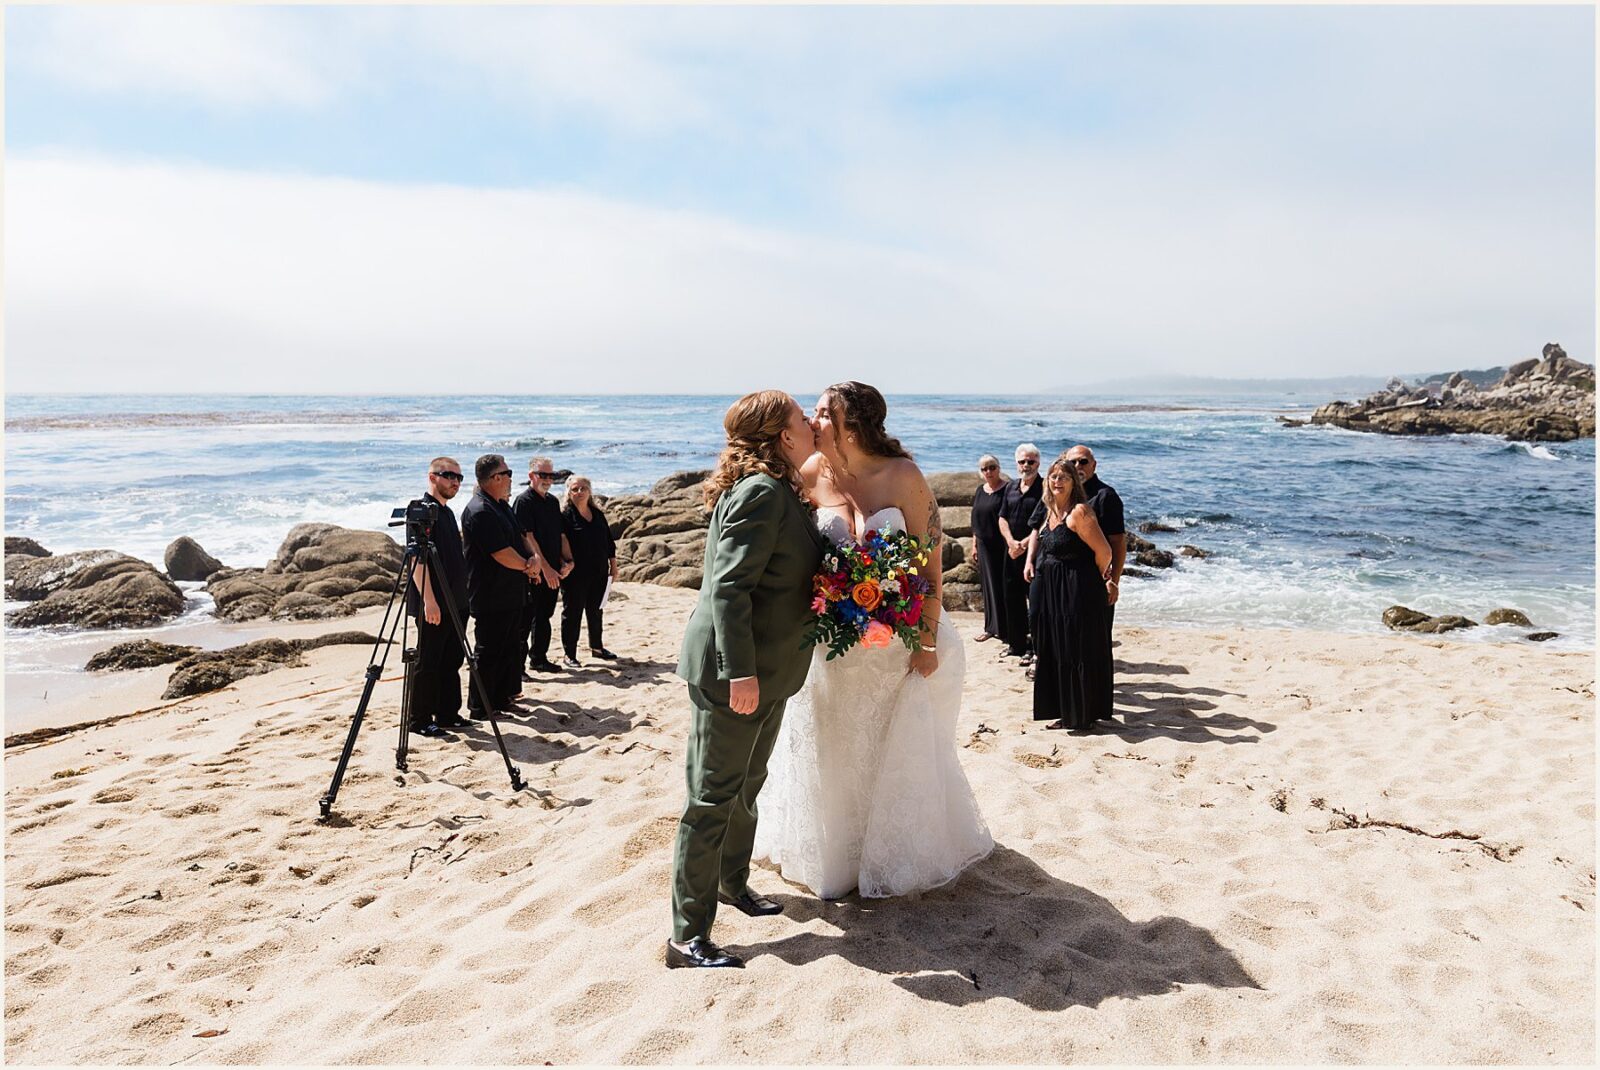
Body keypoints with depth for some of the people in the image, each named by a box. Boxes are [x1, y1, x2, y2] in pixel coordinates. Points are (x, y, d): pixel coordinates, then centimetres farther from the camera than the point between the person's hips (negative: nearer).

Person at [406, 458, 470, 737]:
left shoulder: (447, 512, 16)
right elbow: (418, 559, -19)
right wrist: (429, 600, -24)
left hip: (455, 603, 9)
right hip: (433, 604, -9)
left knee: (452, 660, 14)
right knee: (427, 663, -1)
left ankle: (447, 713, 23)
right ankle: (420, 720, 7)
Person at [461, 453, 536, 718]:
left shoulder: (502, 506, 13)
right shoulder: (480, 512, -20)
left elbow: (520, 537, 18)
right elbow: (501, 554, -23)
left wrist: (532, 560, -2)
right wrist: (526, 565, -7)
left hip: (511, 594, 10)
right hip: (491, 597, -10)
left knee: (510, 647, 17)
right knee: (490, 652, -2)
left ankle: (503, 698, 27)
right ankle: (480, 708, 7)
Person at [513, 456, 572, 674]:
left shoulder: (553, 501, 15)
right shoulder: (524, 501, -9)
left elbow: (561, 535, 18)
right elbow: (528, 537, -16)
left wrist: (567, 561, 3)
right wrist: (545, 568, -20)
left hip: (553, 571, 8)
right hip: (533, 572, -8)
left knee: (544, 616, 15)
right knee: (526, 618, -5)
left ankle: (539, 658, 25)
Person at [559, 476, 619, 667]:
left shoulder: (598, 514, 10)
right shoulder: (565, 516, -7)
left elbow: (609, 542, 15)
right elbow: (561, 541, -17)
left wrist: (613, 566, 14)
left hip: (598, 573, 6)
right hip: (575, 576, -6)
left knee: (596, 612, 17)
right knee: (572, 613, 2)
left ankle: (597, 647, 32)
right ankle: (569, 654, 10)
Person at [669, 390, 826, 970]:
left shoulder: (778, 491, 11)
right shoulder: (760, 492, -20)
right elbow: (729, 586, -27)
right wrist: (740, 673, -29)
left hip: (766, 669, 10)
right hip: (735, 670, -10)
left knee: (746, 786, 24)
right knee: (712, 798, -2)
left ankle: (733, 881, 44)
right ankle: (687, 937, 8)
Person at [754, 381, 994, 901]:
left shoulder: (902, 476, -17)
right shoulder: (812, 475, -9)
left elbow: (930, 558, -14)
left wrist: (928, 638, -14)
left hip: (897, 639, -2)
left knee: (900, 749, 13)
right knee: (832, 749, 15)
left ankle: (899, 854, 37)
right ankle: (834, 851, 37)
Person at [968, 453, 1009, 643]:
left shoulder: (1007, 489, -8)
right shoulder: (980, 491, 11)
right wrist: (974, 545, 14)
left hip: (1002, 545, -6)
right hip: (984, 545, 6)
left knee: (1004, 585, -1)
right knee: (989, 585, 11)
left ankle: (1006, 628, 7)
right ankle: (992, 626, 19)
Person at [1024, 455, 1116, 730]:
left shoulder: (1079, 511, -17)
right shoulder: (1051, 510, 10)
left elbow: (1104, 552, -16)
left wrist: (1103, 579, -1)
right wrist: (1030, 561, 13)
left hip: (1078, 591, -9)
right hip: (1053, 591, 9)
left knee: (1074, 652, 0)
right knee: (1055, 650, 15)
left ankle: (1075, 715, 11)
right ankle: (1062, 708, 27)